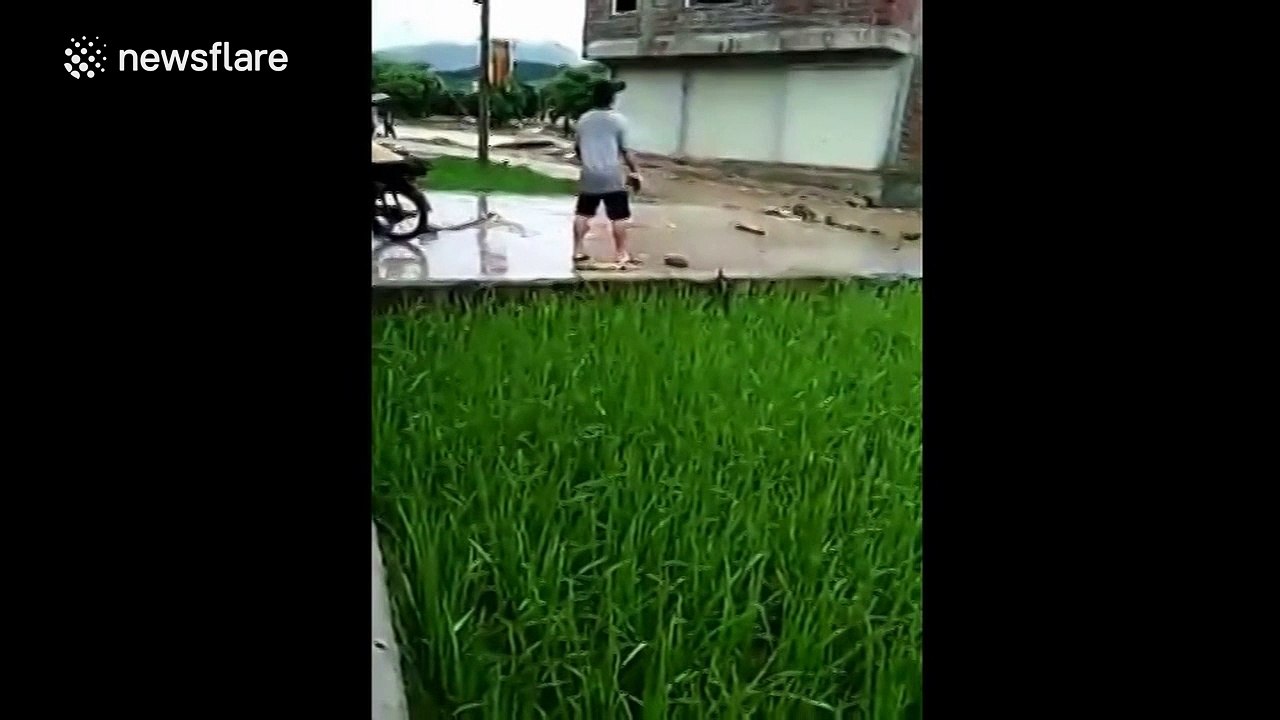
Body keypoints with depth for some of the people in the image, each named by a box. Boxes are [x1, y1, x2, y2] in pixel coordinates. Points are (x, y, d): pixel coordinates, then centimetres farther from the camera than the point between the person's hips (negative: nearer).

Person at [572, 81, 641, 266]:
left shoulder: (584, 119, 6)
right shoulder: (617, 119, -8)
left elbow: (577, 148, 15)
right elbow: (625, 150, -7)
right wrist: (635, 171, 3)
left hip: (589, 176, 4)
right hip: (612, 177, -4)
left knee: (582, 214, 14)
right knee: (618, 217, 2)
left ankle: (578, 251, 17)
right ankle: (621, 255, 4)